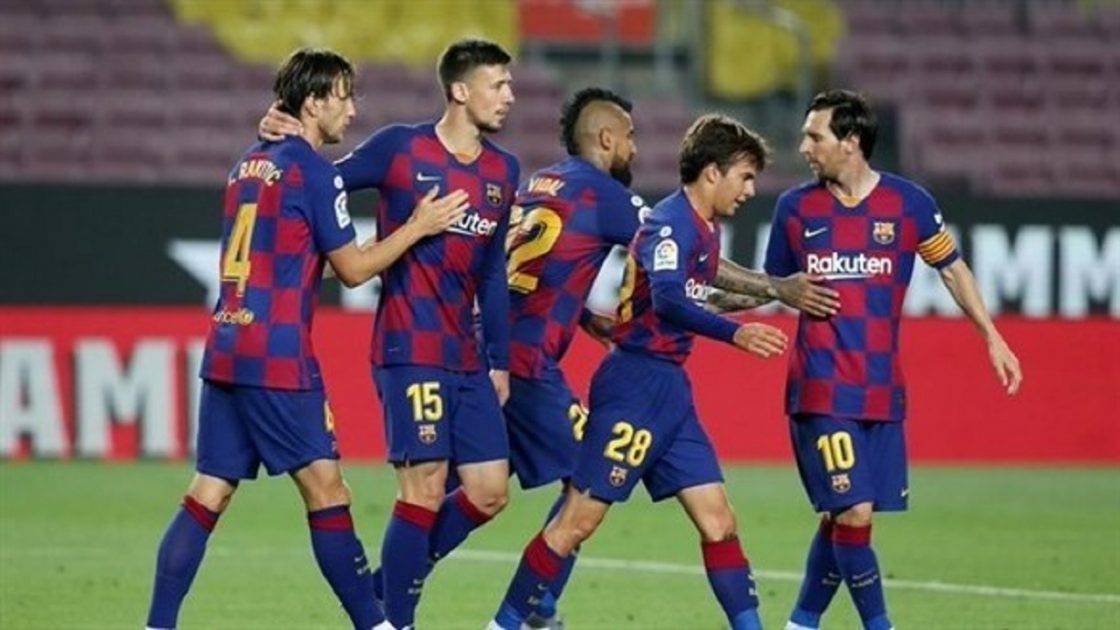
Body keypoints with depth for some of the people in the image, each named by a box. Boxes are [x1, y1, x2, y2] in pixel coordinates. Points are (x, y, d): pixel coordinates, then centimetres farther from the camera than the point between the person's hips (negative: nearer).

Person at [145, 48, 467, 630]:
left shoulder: (249, 164, 16)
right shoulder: (310, 168, -8)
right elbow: (353, 270, -4)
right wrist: (418, 227, 4)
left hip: (226, 347, 8)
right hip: (277, 356, -8)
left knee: (210, 493, 5)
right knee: (324, 485, -3)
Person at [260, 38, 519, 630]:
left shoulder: (503, 171, 11)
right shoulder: (400, 148, -5)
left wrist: (499, 359, 14)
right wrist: (290, 141, -15)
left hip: (466, 359, 6)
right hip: (409, 349, -6)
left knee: (489, 492, 3)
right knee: (426, 488, -11)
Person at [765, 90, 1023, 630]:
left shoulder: (908, 203, 0)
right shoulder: (795, 207, 1)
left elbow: (951, 267, 12)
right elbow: (773, 285, 15)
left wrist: (991, 336, 9)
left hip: (882, 392, 2)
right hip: (821, 390, -2)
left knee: (842, 517, 4)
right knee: (852, 512, -13)